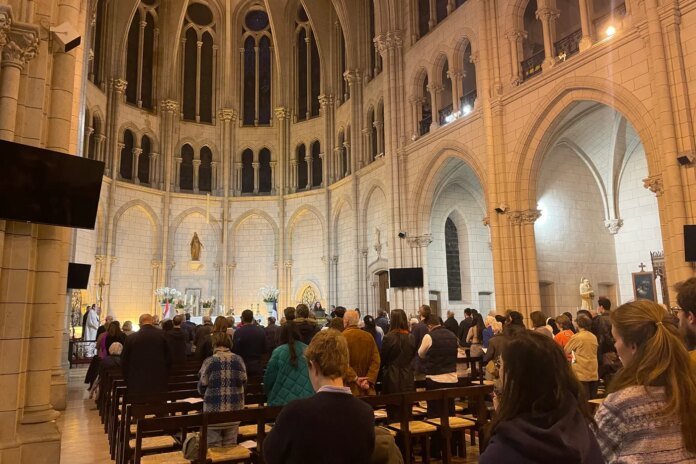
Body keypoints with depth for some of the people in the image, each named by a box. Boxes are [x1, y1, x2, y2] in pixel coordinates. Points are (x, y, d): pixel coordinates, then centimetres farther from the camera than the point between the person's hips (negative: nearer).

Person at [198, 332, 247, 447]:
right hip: (234, 410, 3)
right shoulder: (238, 360, 0)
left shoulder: (210, 361, -8)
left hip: (214, 411, -3)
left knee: (213, 447, 8)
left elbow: (201, 387, -2)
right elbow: (243, 382, 7)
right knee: (230, 445, 14)